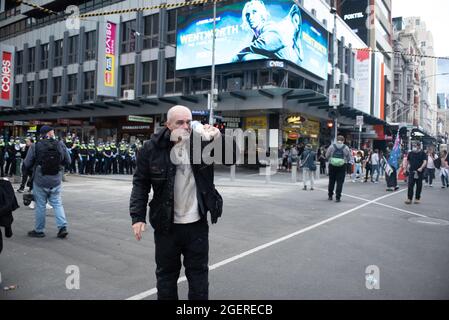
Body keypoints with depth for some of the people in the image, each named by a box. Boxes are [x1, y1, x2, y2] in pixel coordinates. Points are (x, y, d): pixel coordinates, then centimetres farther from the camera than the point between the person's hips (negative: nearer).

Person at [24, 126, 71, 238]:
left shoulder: (35, 146, -10)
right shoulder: (60, 145, -6)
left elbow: (27, 164, -5)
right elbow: (68, 162, 1)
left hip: (40, 181, -1)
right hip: (56, 181, 2)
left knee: (40, 205, 10)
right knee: (57, 204, 13)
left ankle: (39, 230, 21)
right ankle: (63, 227, 3)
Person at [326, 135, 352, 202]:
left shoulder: (331, 146, -1)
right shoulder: (346, 148, -1)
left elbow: (327, 156, 4)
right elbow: (349, 158, 6)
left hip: (332, 165, 1)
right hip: (342, 166, -1)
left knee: (331, 181, 14)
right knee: (340, 182, 2)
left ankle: (330, 196, 22)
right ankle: (338, 197, 1)